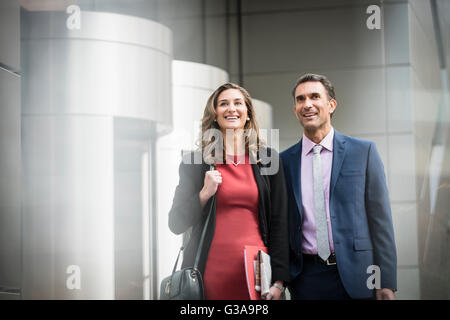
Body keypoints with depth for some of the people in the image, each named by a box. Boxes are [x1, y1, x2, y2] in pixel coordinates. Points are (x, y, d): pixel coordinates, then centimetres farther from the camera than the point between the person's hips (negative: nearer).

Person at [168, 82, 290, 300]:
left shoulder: (268, 159, 7)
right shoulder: (194, 162, 5)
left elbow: (279, 222, 6)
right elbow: (176, 224, 7)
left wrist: (279, 281, -1)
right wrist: (204, 194, -9)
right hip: (211, 272, 0)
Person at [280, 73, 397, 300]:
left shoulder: (364, 151, 1)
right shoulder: (284, 161, 7)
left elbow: (380, 220, -1)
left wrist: (386, 283, -5)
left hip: (355, 278, -1)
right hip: (305, 279, 2)